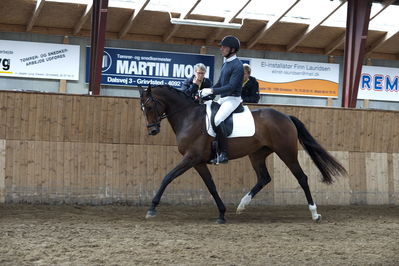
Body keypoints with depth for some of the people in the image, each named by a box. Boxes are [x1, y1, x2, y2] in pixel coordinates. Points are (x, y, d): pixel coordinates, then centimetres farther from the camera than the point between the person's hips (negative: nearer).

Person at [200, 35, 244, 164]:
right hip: (223, 99, 10)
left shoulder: (237, 66, -15)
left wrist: (212, 91, -22)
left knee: (217, 119, -31)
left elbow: (231, 87, -22)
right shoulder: (225, 64, 15)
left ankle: (223, 153, -29)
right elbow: (220, 83, 21)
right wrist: (205, 93, 8)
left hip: (233, 99, -10)